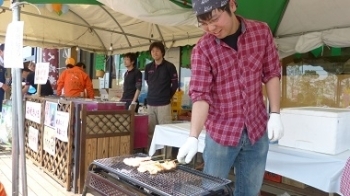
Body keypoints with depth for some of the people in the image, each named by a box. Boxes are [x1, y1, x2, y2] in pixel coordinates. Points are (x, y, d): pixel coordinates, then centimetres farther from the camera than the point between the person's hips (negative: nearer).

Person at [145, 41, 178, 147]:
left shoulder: (169, 66, -4)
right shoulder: (148, 67, 9)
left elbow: (175, 84, 0)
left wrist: (168, 97, 5)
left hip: (163, 104, -5)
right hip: (150, 104, 5)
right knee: (150, 131, 11)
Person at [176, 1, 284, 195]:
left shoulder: (262, 31, -3)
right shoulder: (202, 49, -12)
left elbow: (272, 74, 4)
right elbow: (201, 96, -15)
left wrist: (275, 114, -2)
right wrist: (193, 137, -26)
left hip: (257, 129, 3)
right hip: (220, 133, -2)